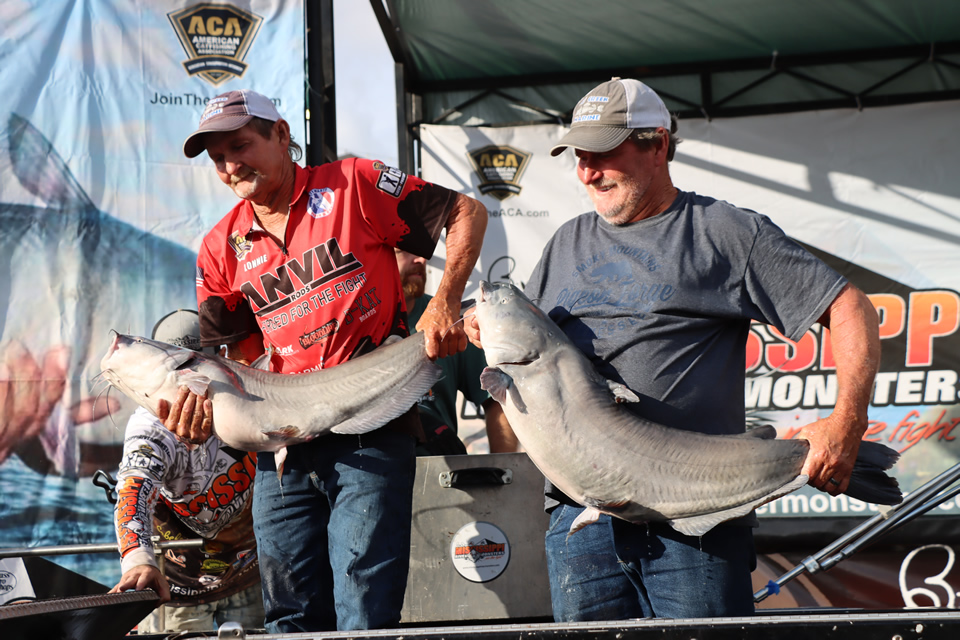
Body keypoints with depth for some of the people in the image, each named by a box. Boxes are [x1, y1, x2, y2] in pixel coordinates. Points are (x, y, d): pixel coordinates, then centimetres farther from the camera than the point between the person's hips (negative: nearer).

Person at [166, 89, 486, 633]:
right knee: (292, 618, 7)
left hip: (370, 439, -5)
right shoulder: (223, 249, 13)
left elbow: (467, 212, 1)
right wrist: (202, 391, -6)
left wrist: (445, 304, -11)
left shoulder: (351, 185, -1)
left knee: (364, 620, -9)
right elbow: (237, 351, 16)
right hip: (284, 451, 5)